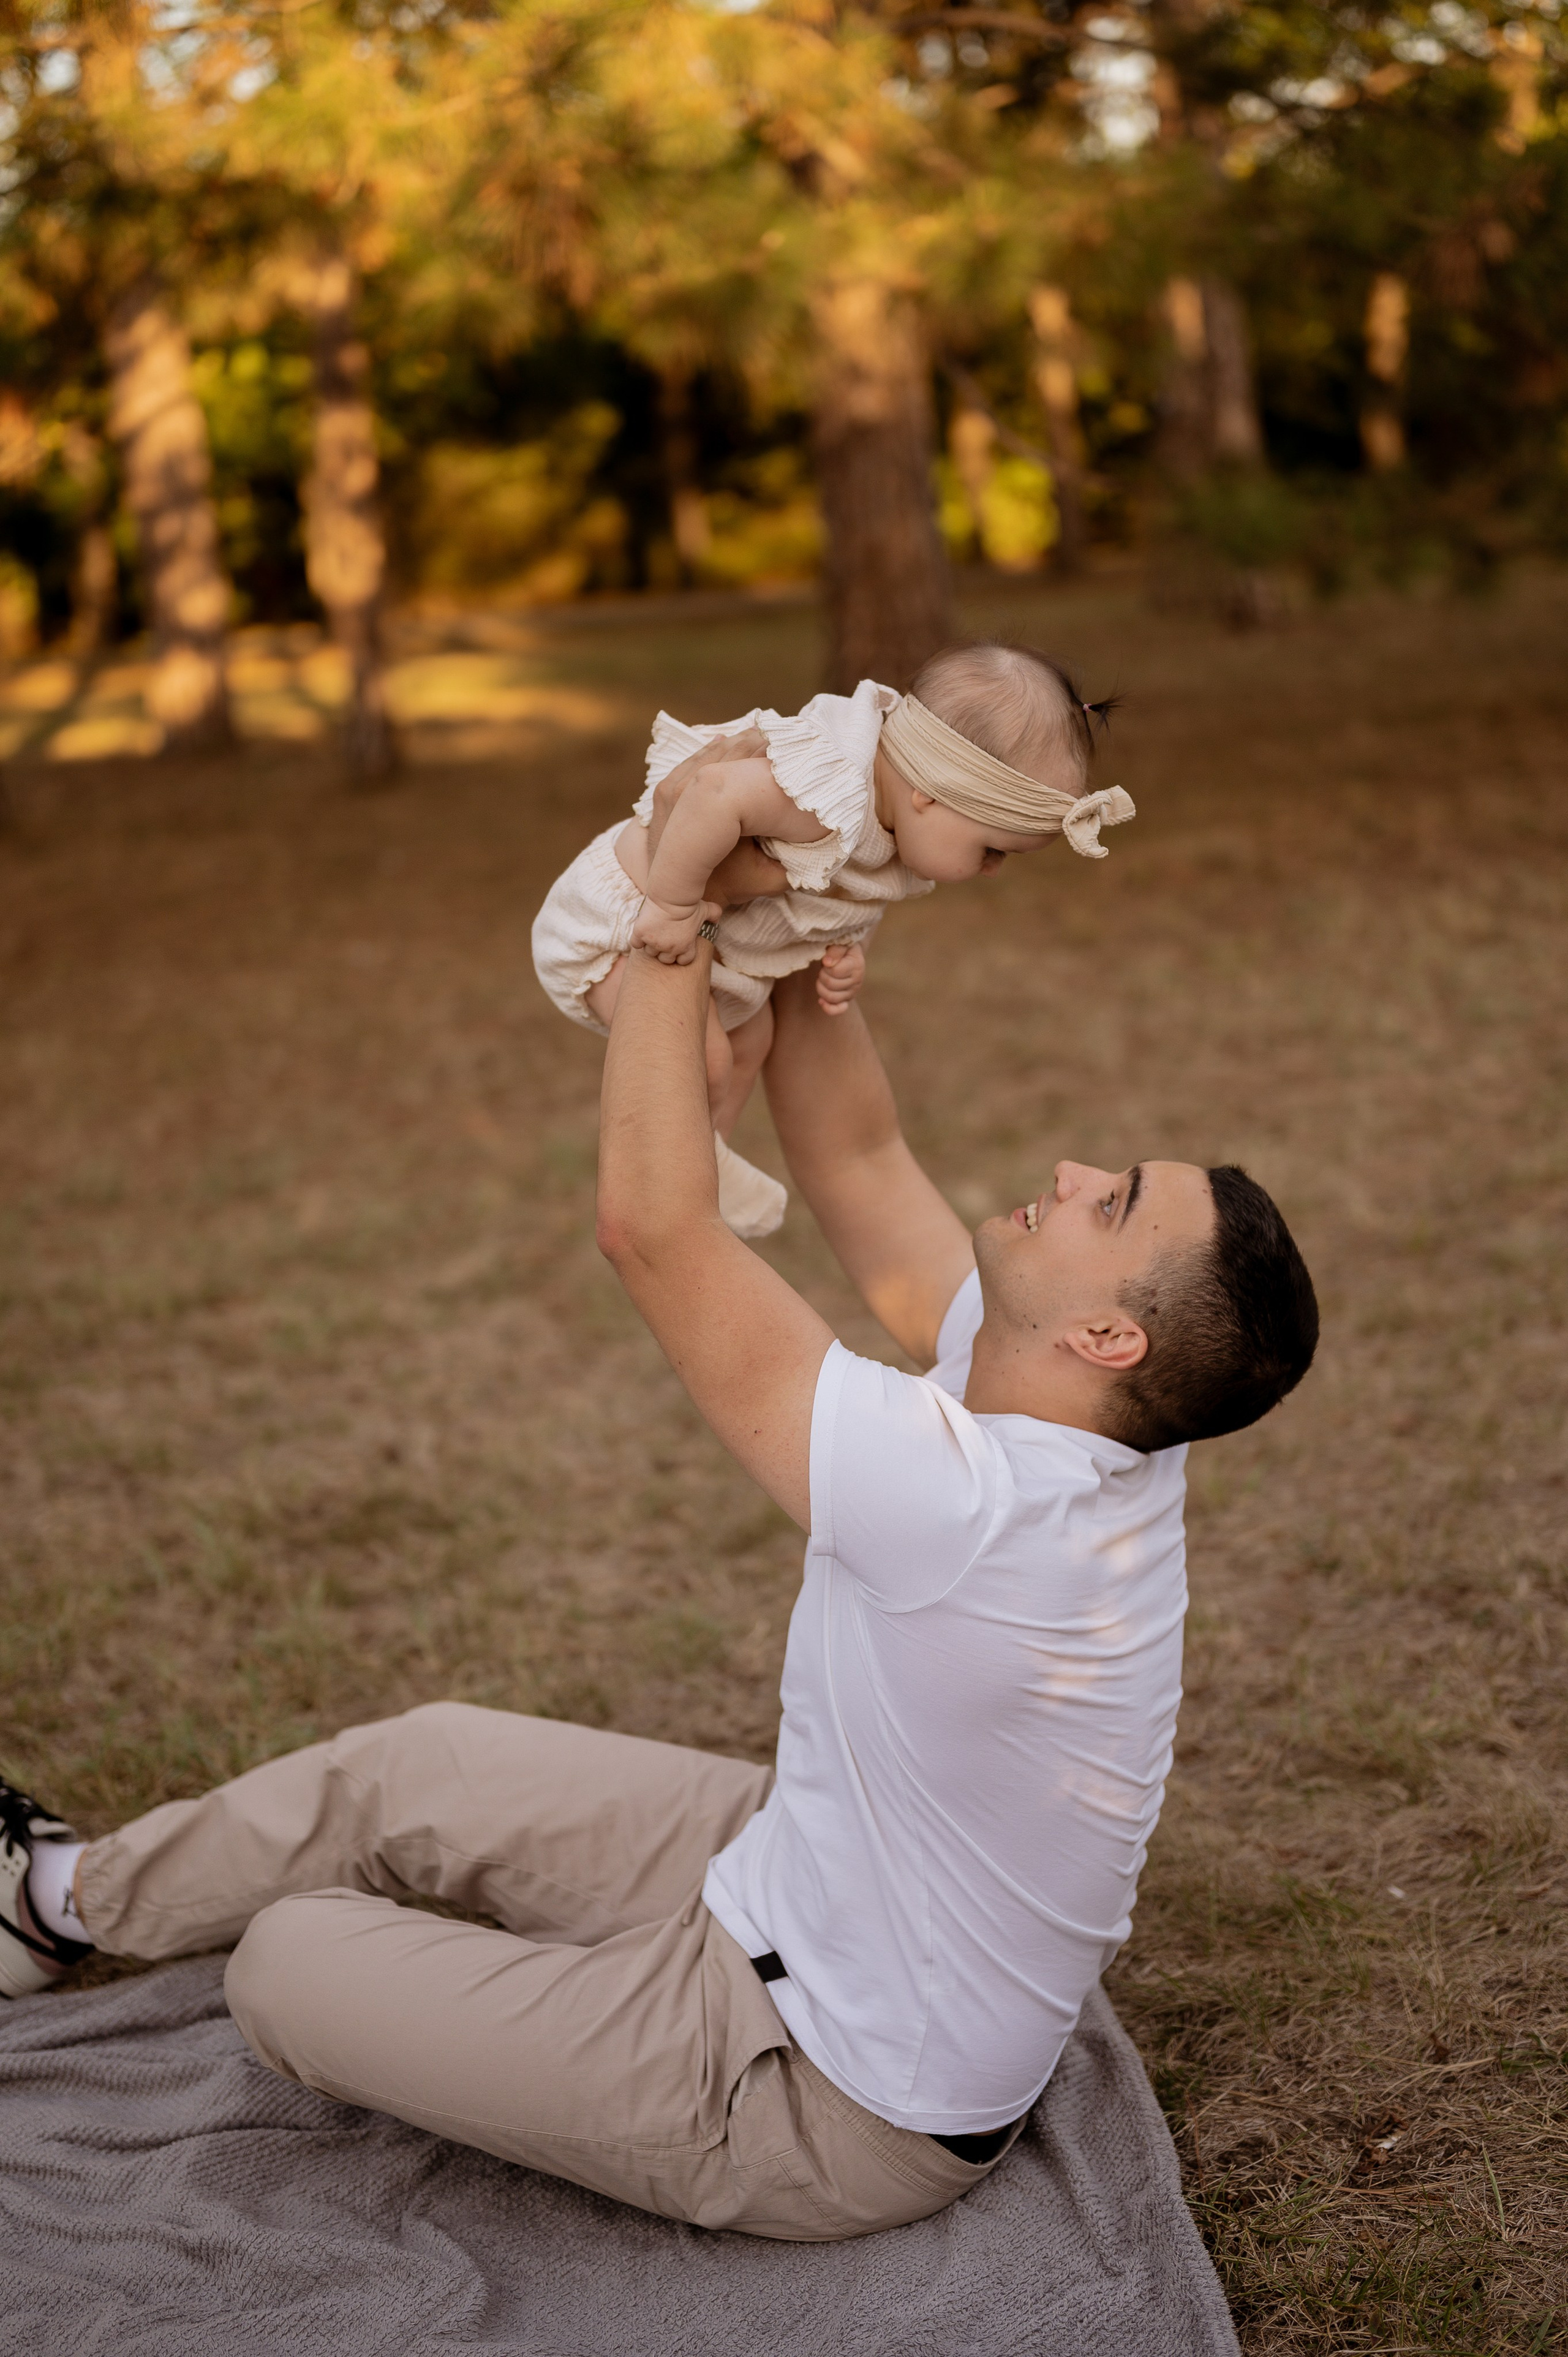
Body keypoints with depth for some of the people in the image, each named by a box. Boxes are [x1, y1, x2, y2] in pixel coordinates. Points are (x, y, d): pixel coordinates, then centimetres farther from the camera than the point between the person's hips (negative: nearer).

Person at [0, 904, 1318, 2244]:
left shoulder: (968, 1505, -39)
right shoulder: (1096, 1435, -13)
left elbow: (652, 1224, -35)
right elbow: (856, 1158, -5)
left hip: (812, 2110, -8)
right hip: (811, 1886, 8)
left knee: (290, 1962, 1)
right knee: (425, 1763, 17)